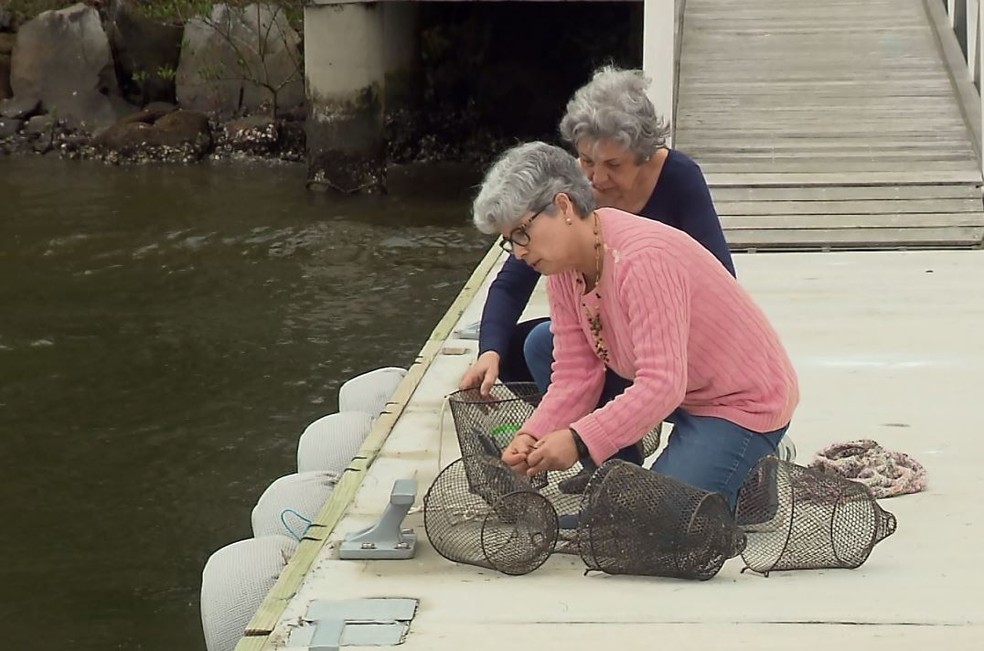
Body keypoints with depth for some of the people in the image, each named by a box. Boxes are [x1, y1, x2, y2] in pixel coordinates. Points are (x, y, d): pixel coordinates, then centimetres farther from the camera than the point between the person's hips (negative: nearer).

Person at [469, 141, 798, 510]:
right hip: (684, 398, 9)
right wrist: (533, 436, -23)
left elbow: (662, 386, -35)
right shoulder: (563, 265, -4)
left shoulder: (643, 260, -31)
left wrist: (579, 441, -41)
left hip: (745, 401, -9)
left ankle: (745, 475, 6)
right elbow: (575, 375, -6)